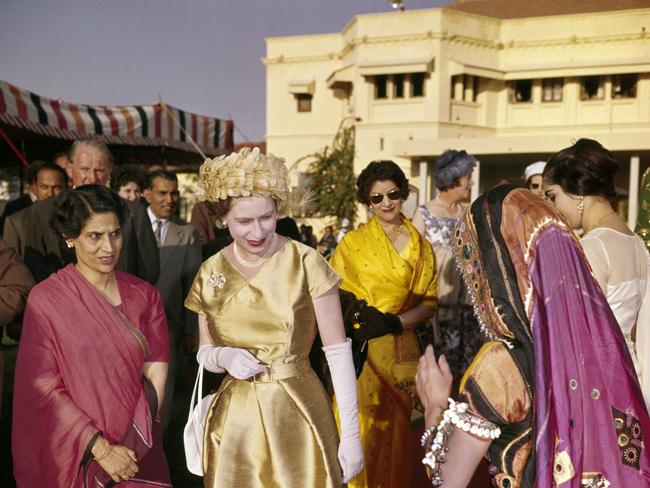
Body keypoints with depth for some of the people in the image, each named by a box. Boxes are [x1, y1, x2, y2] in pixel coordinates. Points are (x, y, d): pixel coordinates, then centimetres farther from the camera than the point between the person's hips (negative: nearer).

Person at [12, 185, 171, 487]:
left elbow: (156, 370, -2)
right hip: (75, 456, -3)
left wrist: (135, 445, -12)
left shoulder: (144, 295, 0)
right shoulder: (45, 299, -11)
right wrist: (101, 448, -15)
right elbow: (43, 387, -12)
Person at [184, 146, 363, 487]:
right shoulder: (210, 274, 1)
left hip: (298, 413, -3)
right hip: (235, 420, 3)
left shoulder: (305, 263, -11)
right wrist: (224, 357, -13)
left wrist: (351, 432, -11)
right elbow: (204, 354, 11)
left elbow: (338, 351, -9)